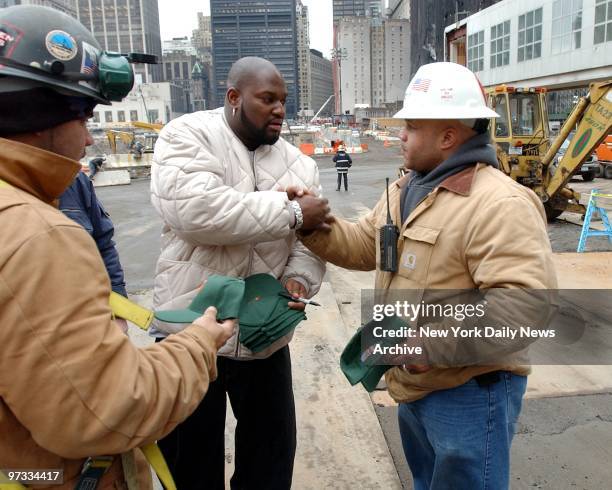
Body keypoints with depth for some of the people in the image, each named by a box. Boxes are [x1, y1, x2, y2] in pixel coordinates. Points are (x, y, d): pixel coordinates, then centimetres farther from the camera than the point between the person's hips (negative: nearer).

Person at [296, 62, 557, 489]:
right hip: (414, 387, 9)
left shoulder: (500, 205, -23)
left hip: (470, 393, -9)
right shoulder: (407, 190, 8)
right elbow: (364, 245, 13)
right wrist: (314, 224, -3)